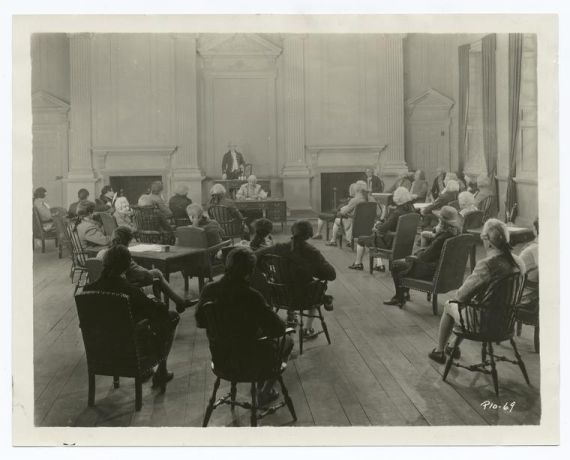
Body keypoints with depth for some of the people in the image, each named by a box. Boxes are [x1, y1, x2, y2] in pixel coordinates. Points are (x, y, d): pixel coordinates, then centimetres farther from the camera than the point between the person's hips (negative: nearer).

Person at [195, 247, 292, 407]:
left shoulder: (209, 290, -11)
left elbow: (200, 321, 5)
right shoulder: (251, 296, -27)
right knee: (287, 341, 22)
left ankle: (262, 388, 40)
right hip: (248, 364, -5)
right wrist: (262, 330, 1)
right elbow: (278, 329, -20)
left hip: (219, 360, 6)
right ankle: (265, 392, 27)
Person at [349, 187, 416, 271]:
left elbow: (383, 228, -27)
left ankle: (358, 264, 35)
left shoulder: (397, 212, -30)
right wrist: (380, 225, 5)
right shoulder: (411, 210, -5)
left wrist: (378, 225, -4)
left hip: (391, 242, -8)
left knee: (361, 240, 14)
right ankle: (380, 265, 31)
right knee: (377, 235, 36)